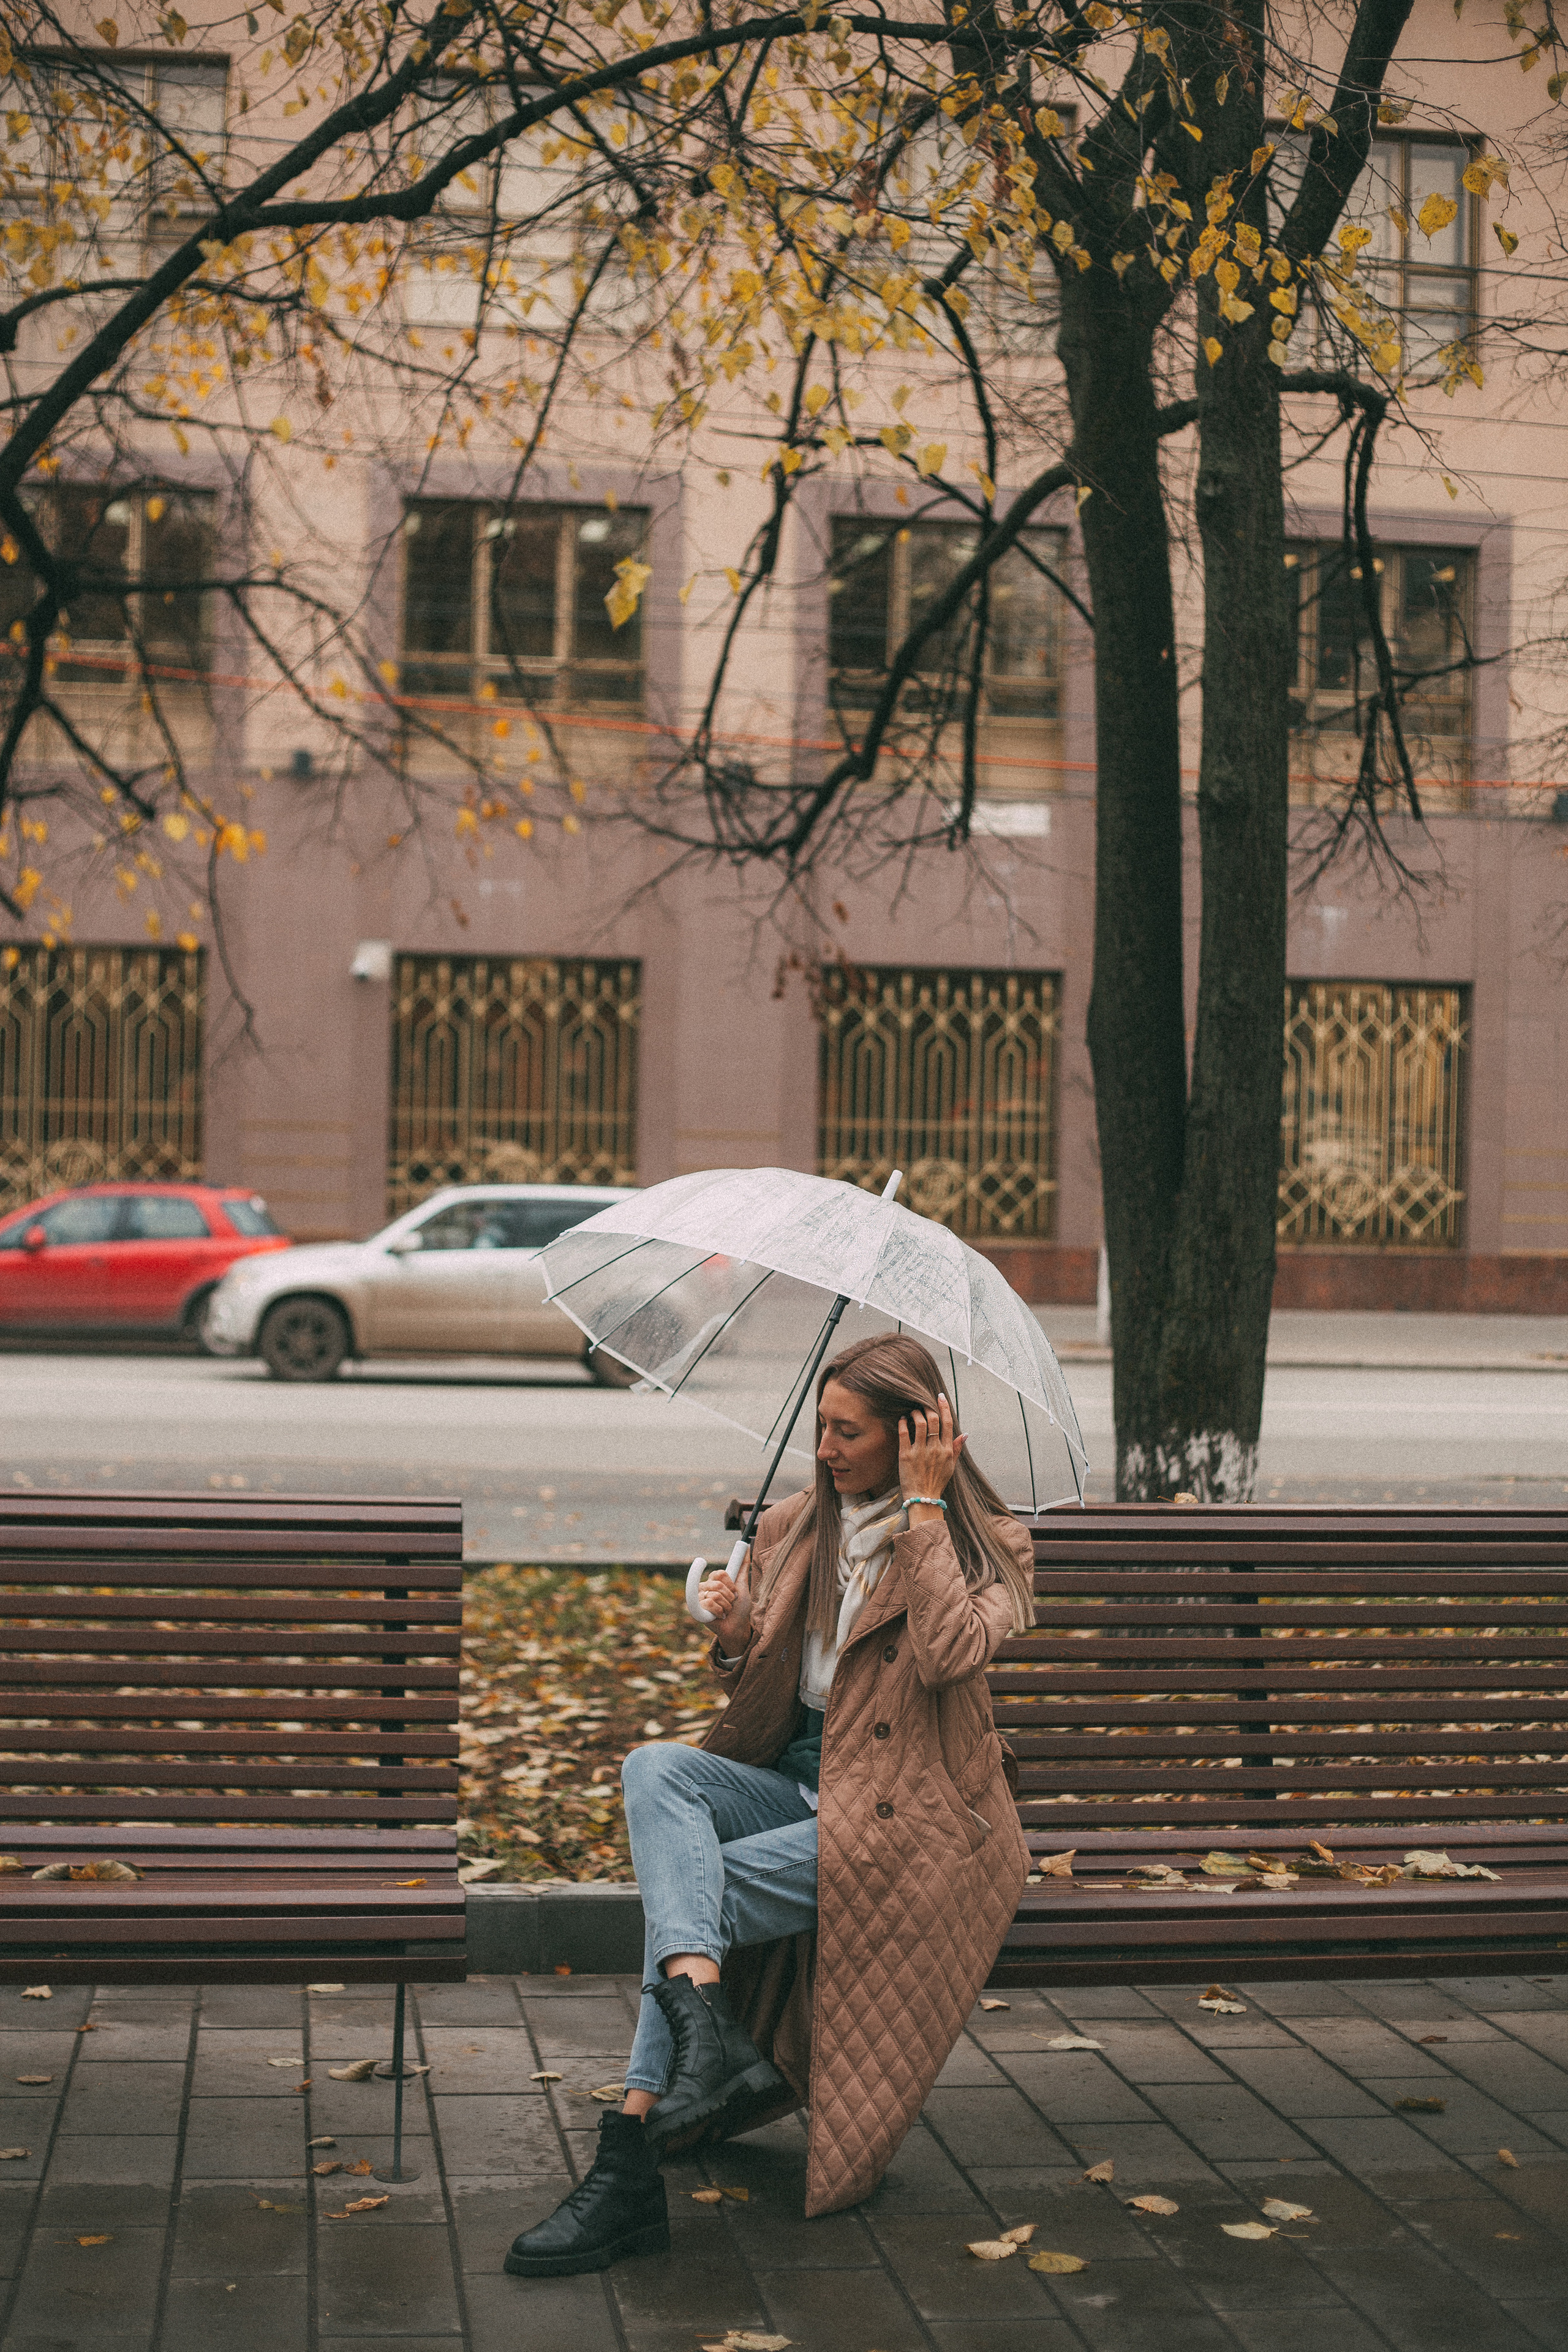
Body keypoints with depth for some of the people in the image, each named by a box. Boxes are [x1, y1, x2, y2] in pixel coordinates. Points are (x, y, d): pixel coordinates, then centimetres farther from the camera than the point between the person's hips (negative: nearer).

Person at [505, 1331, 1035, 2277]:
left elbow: (949, 1656, -23)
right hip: (794, 1781, 6)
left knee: (686, 1890, -23)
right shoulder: (793, 1529, 15)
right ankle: (709, 2030, -43)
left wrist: (922, 1506, -18)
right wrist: (739, 1638, -5)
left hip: (905, 1811, -6)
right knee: (653, 1767, -25)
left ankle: (631, 2163, -22)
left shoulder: (987, 1547, -1)